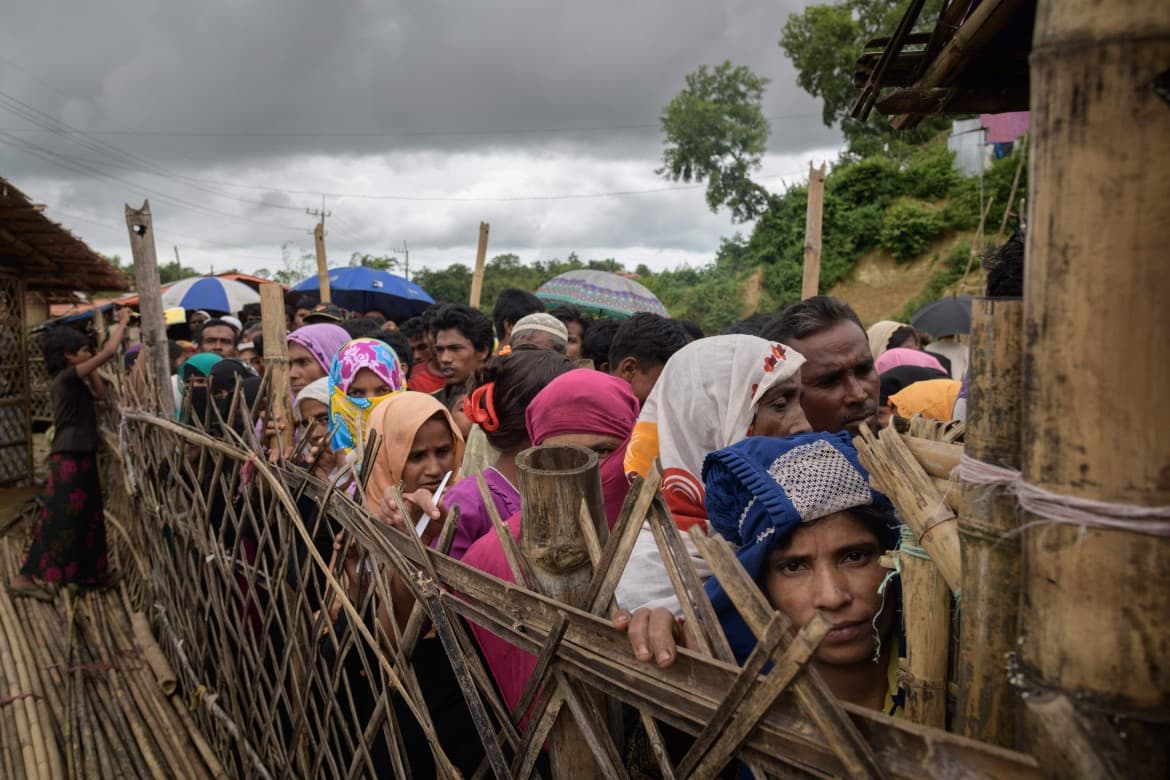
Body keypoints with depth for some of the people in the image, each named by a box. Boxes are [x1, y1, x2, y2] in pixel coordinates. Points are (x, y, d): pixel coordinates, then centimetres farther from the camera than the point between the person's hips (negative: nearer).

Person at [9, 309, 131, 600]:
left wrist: (90, 368, 14)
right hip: (70, 458, -10)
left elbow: (100, 394, 23)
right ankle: (24, 577, -5)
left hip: (78, 456, 10)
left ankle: (85, 573, 26)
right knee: (60, 519, -8)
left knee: (83, 518, 16)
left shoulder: (69, 381, 12)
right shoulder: (68, 377, -14)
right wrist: (123, 321, -9)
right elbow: (109, 351, -20)